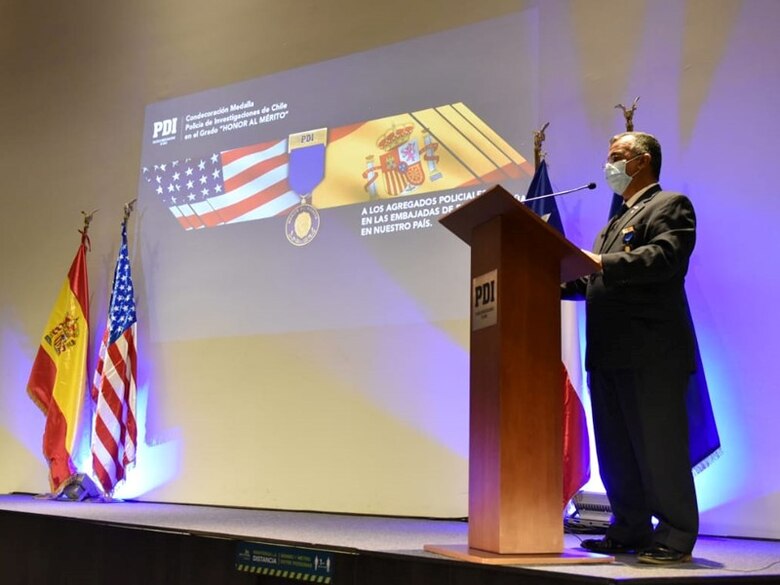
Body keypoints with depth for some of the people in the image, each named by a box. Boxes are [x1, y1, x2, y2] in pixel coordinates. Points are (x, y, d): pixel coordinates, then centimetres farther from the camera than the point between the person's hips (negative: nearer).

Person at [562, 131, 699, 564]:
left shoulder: (671, 206, -1)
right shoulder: (616, 222, 25)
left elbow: (665, 257, -19)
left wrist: (603, 263, -25)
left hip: (651, 354, -9)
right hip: (609, 354, 9)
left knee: (659, 449, -3)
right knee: (616, 452, 12)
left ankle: (676, 538, 8)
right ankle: (630, 531, 22)